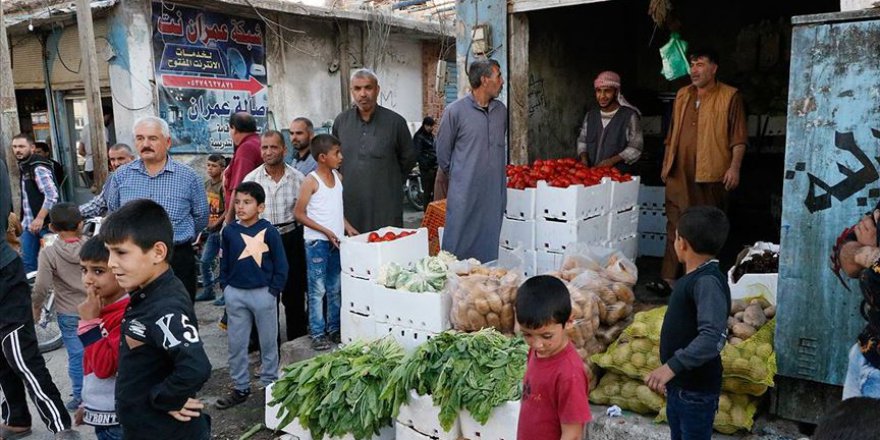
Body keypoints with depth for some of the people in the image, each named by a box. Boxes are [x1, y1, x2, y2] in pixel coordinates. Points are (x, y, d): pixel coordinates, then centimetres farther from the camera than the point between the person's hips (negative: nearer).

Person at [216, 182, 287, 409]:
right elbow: (224, 262, 10)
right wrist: (225, 287, 3)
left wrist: (273, 291, -8)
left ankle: (270, 385, 25)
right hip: (235, 294, 3)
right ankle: (240, 388, 24)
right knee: (236, 344, 10)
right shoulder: (229, 231, 0)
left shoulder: (269, 232, -9)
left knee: (268, 342, 10)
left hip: (263, 293, -3)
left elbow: (281, 265, -5)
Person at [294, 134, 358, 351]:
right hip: (317, 241, -7)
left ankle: (334, 329, 25)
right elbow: (299, 213, -11)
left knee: (336, 288, 13)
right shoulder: (311, 181, -11)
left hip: (337, 240, 7)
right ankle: (317, 333, 9)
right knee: (318, 290, 0)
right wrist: (325, 231, -16)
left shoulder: (338, 176, 9)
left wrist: (347, 226, 5)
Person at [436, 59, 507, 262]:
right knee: (457, 247, 1)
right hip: (464, 194, -5)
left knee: (489, 249, 12)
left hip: (494, 194, 5)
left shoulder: (501, 110, 9)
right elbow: (443, 152, 1)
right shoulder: (455, 111, -8)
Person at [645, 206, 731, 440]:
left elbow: (712, 338, -33)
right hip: (679, 385, 9)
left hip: (697, 390, -9)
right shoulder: (693, 278, 8)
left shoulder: (708, 281, -22)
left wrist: (671, 366, -35)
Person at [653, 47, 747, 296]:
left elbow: (739, 137, -4)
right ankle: (669, 279, 0)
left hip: (712, 174, -4)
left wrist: (735, 166, -13)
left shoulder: (730, 97, 0)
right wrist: (666, 164, 19)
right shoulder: (682, 95, 16)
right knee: (676, 226, 0)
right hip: (679, 174, 4)